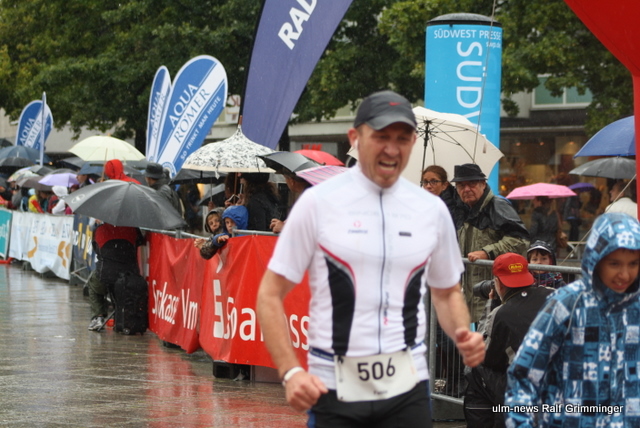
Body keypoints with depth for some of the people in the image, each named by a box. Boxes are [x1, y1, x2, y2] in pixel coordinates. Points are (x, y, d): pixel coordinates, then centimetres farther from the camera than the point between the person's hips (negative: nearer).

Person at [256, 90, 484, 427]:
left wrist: (463, 335, -2)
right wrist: (290, 371, -15)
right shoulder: (318, 202, -3)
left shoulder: (432, 210, 7)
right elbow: (270, 295, -3)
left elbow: (447, 292, 20)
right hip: (334, 387, -2)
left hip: (406, 387, 3)